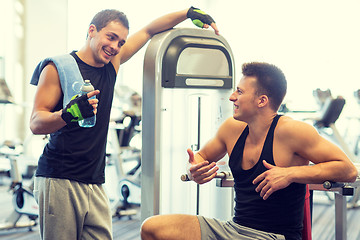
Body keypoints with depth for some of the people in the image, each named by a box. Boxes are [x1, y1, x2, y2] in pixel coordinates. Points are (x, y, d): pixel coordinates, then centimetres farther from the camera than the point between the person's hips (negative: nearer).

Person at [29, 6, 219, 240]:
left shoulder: (112, 65, 13)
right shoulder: (58, 67, -3)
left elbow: (148, 31, 23)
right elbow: (36, 123, -9)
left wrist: (190, 12, 17)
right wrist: (68, 113, -28)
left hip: (95, 184, 6)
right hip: (60, 181, -5)